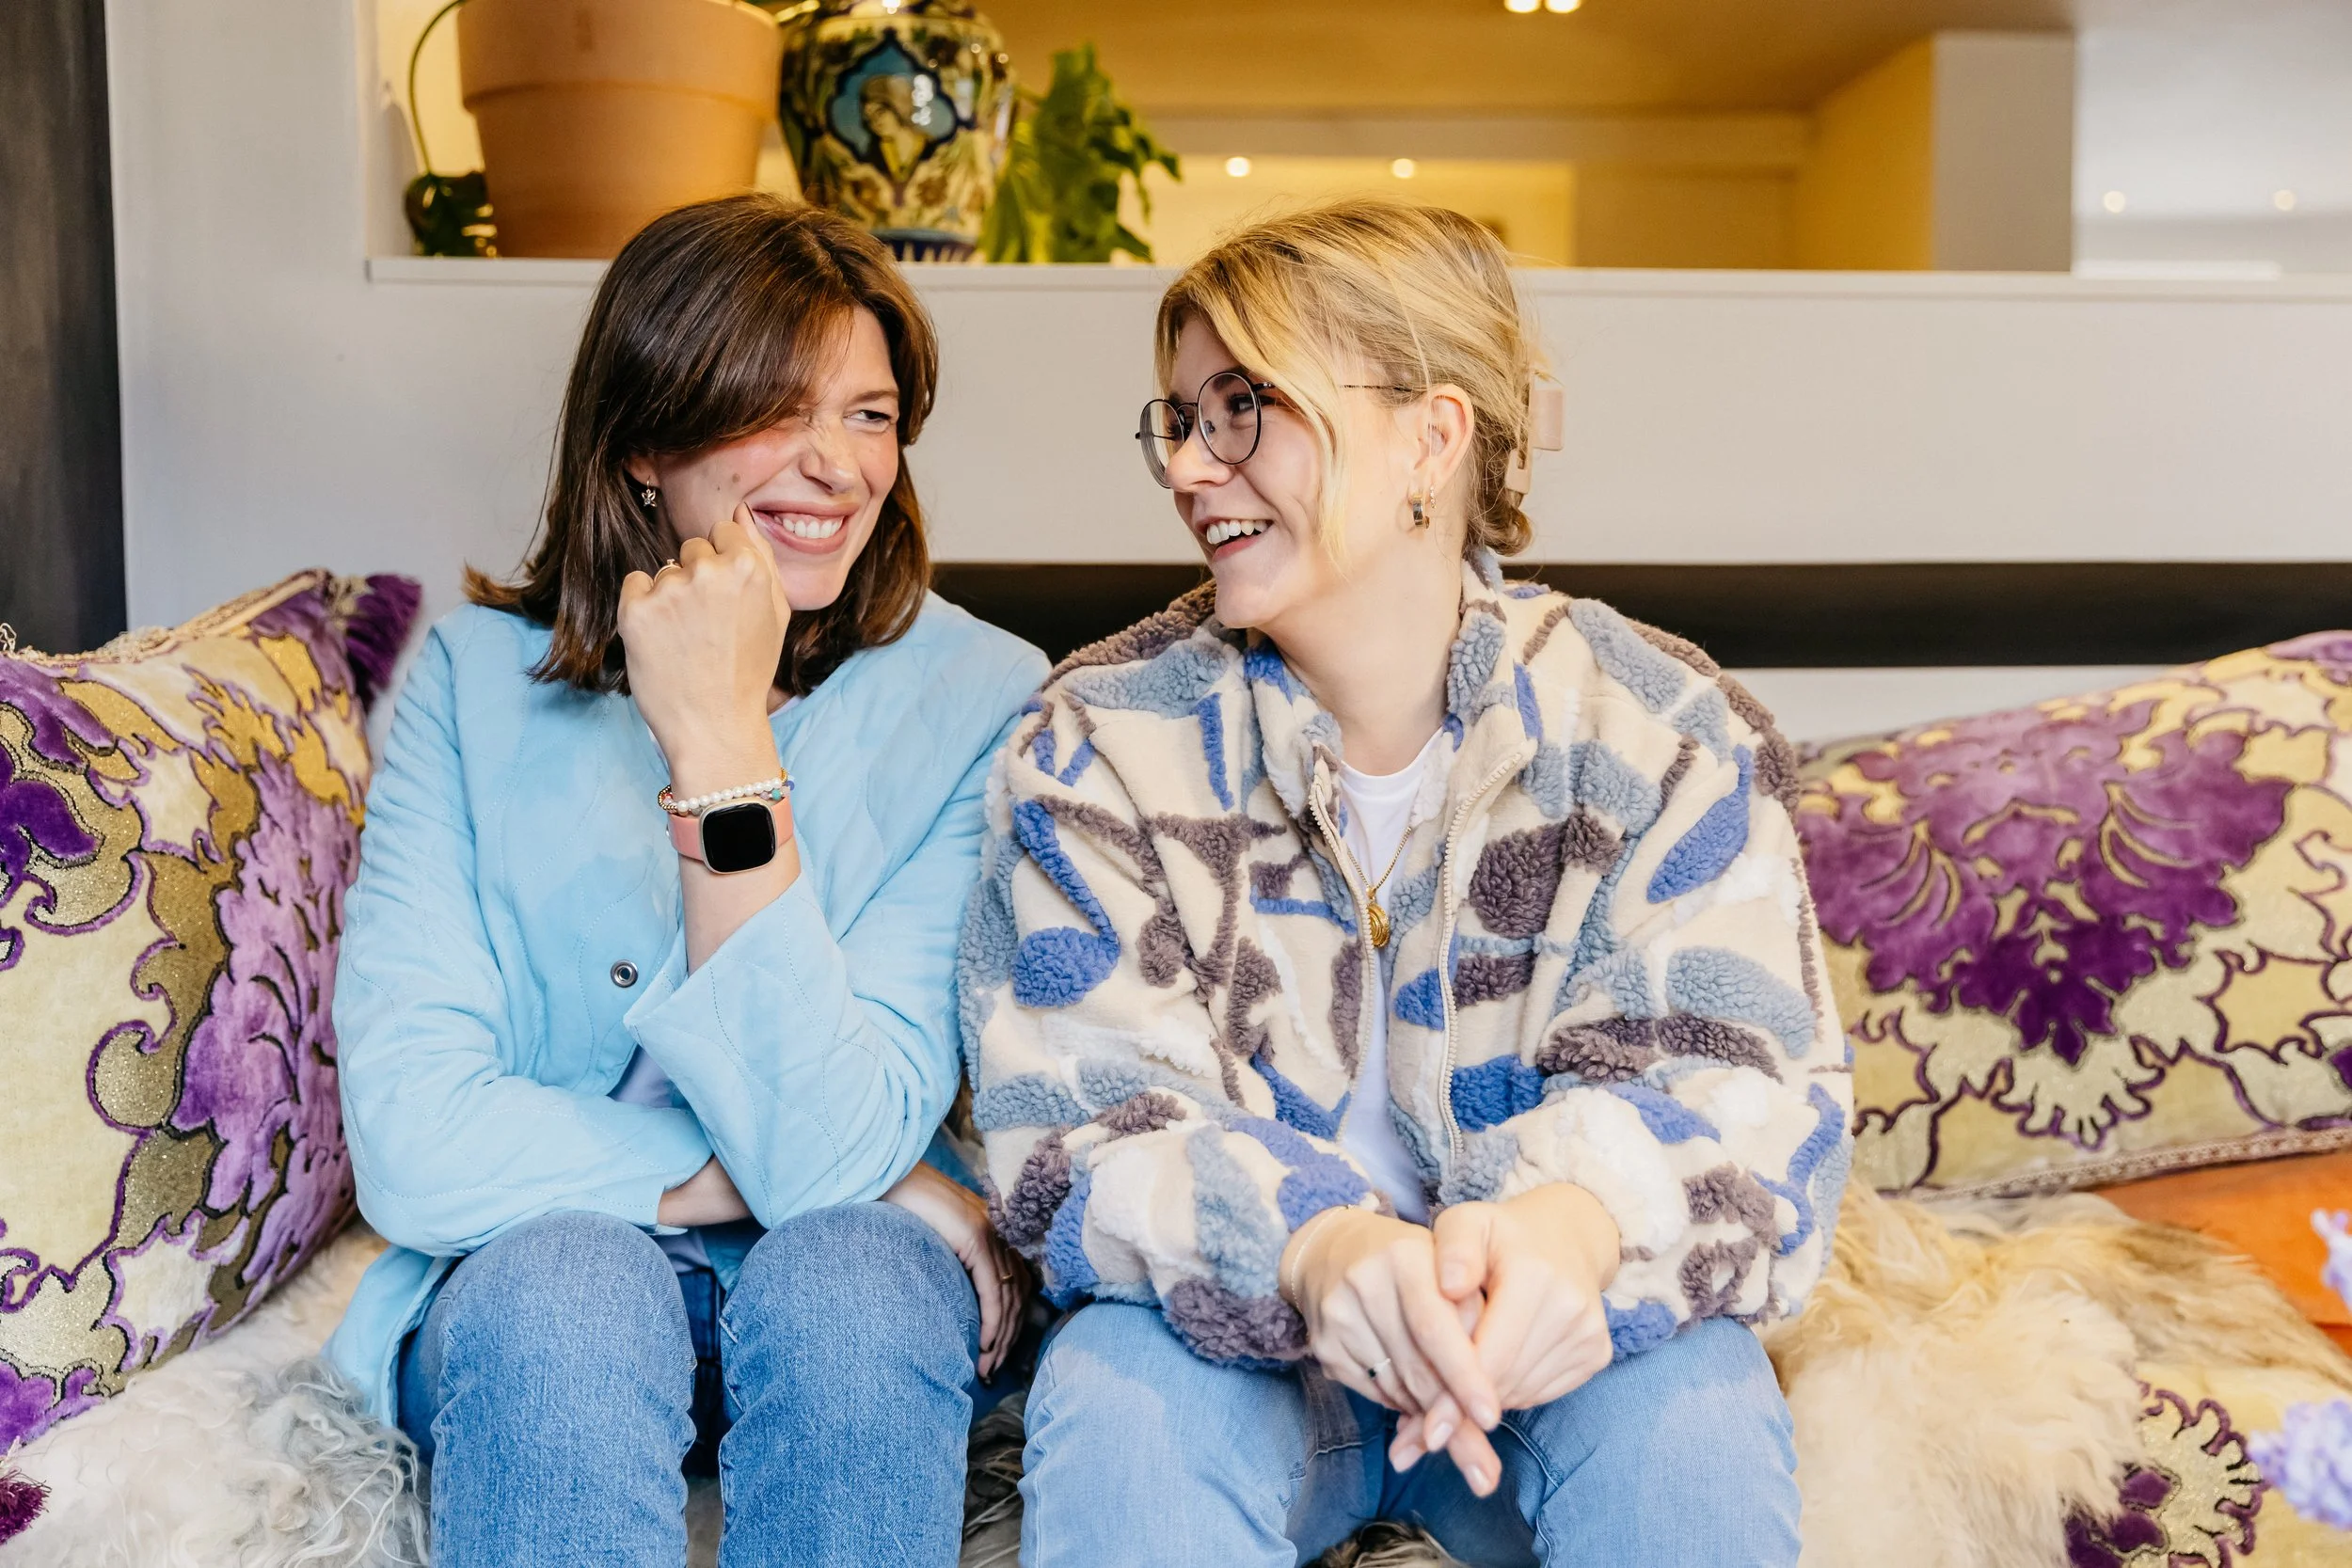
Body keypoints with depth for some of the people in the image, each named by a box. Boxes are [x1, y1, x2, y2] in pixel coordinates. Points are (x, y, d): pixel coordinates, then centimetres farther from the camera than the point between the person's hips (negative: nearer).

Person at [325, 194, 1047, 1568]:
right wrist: (796, 1174, -18)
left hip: (839, 1285, 0)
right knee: (563, 1287, -31)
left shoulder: (976, 699, -11)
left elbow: (829, 1152, -21)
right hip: (538, 1279, 0)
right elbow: (414, 1147, -14)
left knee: (842, 1270, -31)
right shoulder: (478, 680, -6)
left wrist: (720, 746, -26)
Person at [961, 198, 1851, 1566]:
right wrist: (1308, 1246, -37)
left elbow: (1740, 1088, -14)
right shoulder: (1101, 742, -6)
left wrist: (1578, 1222, -40)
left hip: (1537, 1336, 0)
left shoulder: (1661, 729, -6)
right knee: (1117, 1400, -31)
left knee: (1695, 1411, -31)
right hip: (1236, 1326, 0)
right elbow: (1078, 1120, -14)